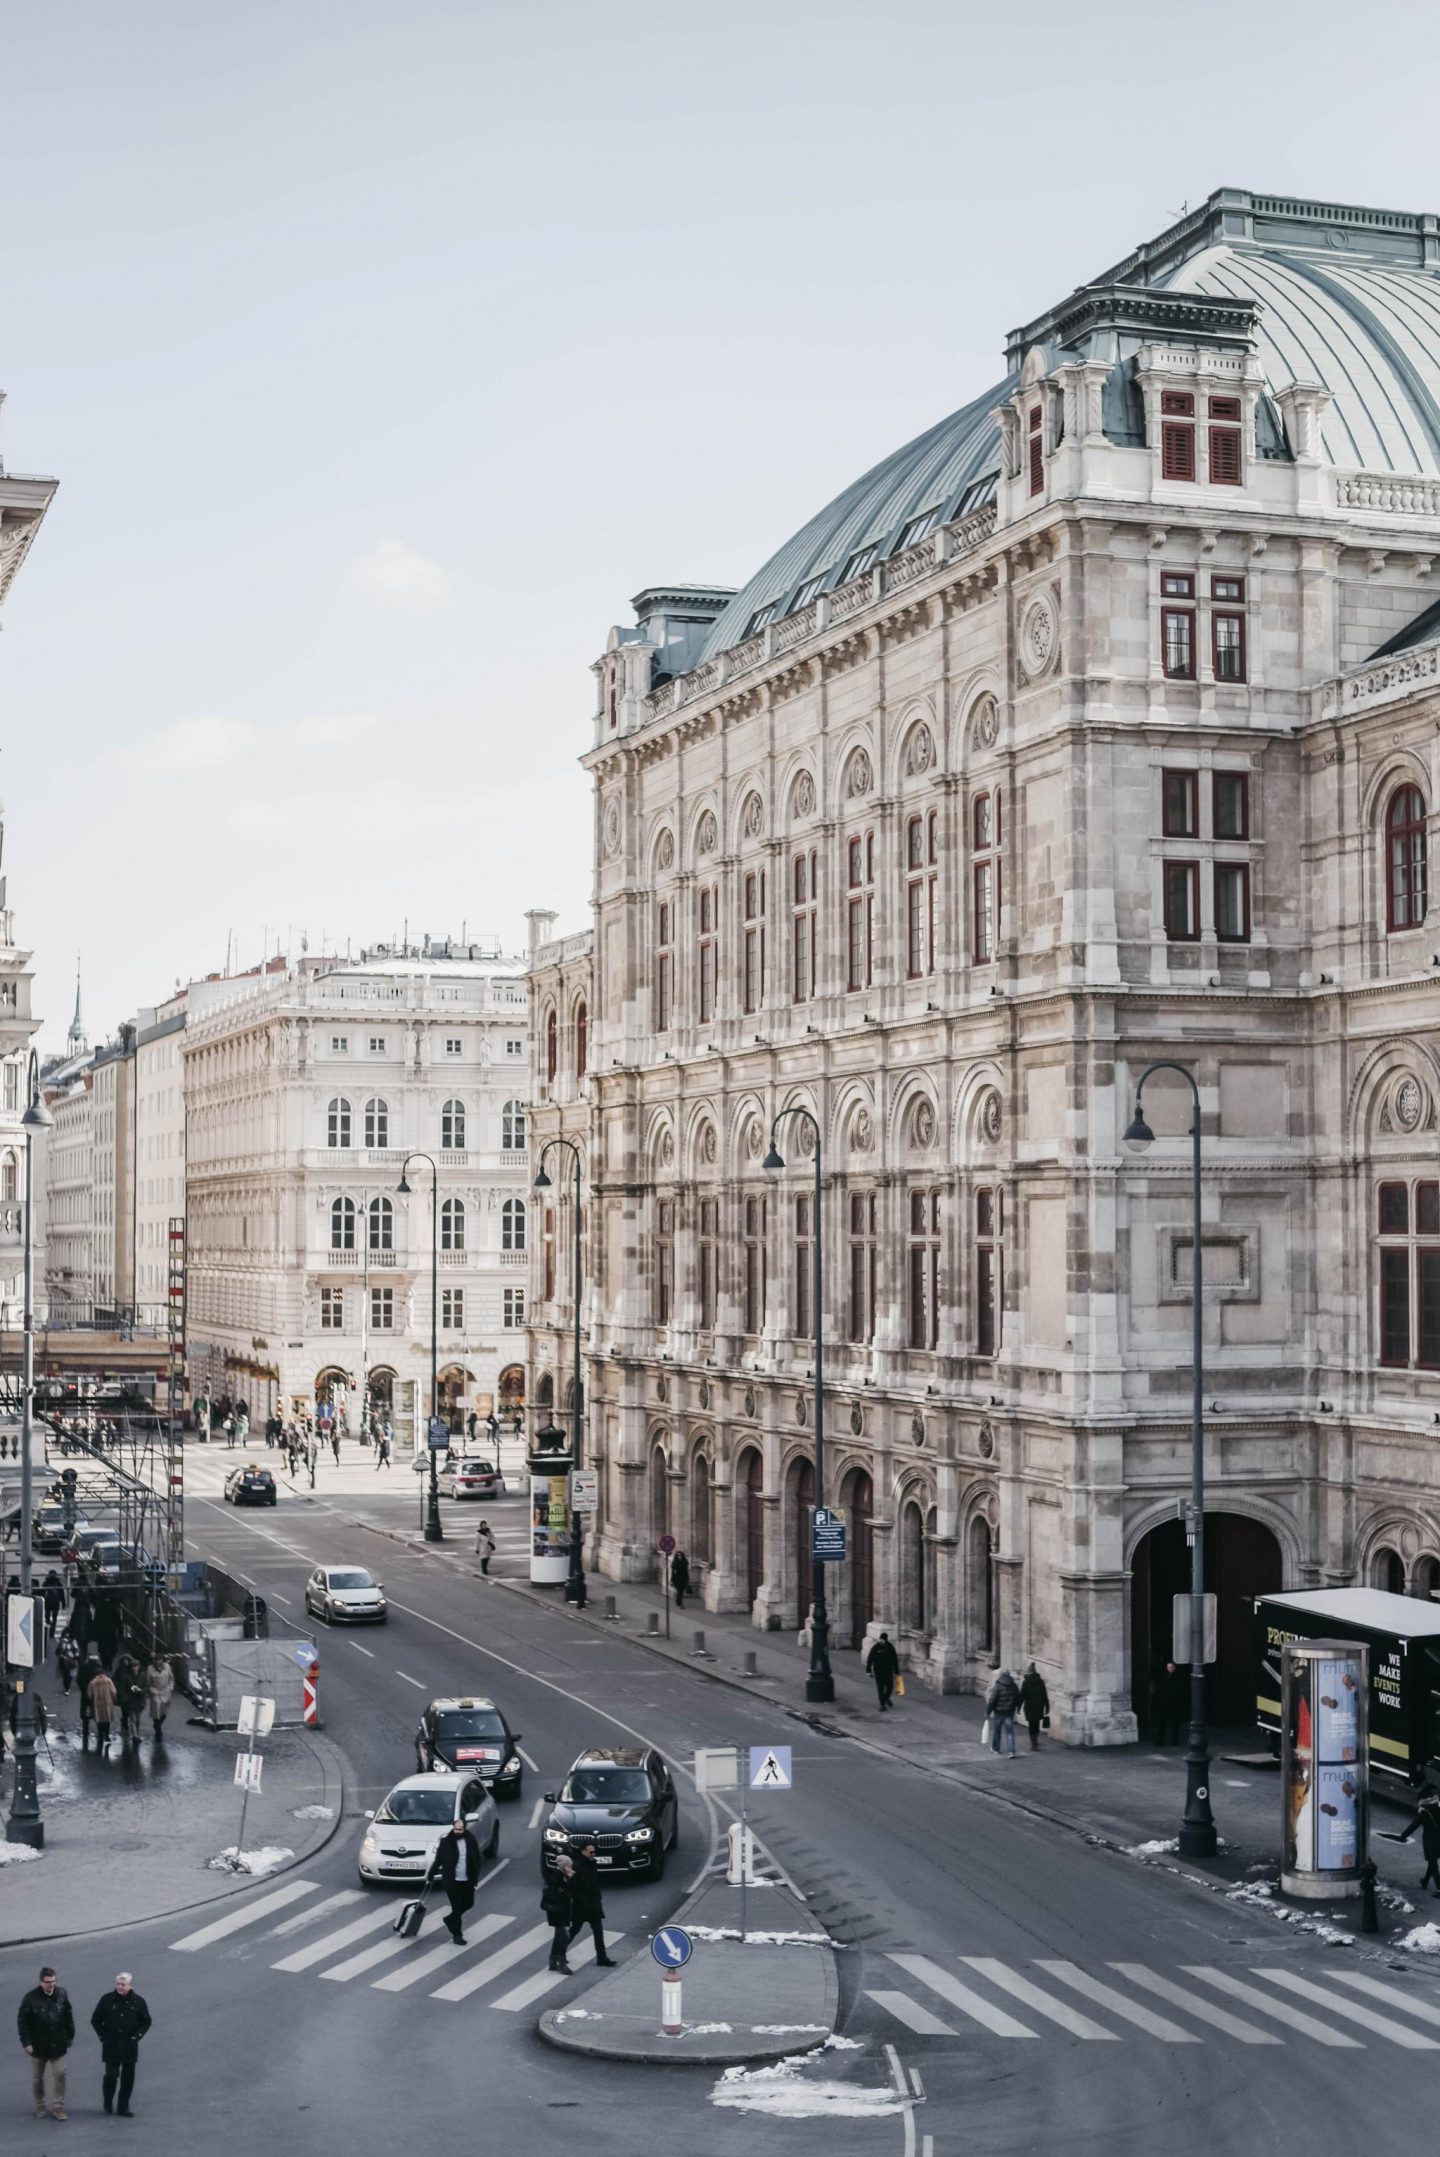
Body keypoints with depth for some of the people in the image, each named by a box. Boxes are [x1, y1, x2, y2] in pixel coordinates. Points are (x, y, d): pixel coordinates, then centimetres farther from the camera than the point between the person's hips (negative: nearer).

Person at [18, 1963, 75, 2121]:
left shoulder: (62, 1994, -5)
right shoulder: (31, 1997, -14)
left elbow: (69, 2016, 6)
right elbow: (22, 2020, -10)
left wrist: (70, 2036, 8)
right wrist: (26, 2042, -12)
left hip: (58, 2044, 1)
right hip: (38, 2045, -1)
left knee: (59, 2075, -2)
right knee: (37, 2078, 12)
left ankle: (58, 2108, 6)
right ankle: (39, 2107, 29)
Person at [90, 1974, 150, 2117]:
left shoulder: (138, 2002, -1)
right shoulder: (106, 1999, -4)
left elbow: (146, 2021, 10)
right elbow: (95, 2020, 5)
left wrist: (137, 2035, -1)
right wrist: (103, 2036, -3)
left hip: (130, 2046, 2)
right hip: (111, 2047, -2)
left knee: (128, 2078, 5)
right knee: (111, 2075, -7)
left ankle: (123, 2107, 17)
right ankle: (108, 2102, 17)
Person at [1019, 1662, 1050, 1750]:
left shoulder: (1025, 1682, -11)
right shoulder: (1041, 1681, 0)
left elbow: (1022, 1696, -10)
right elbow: (1045, 1695, 2)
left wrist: (1019, 1707, -3)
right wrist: (1047, 1706, 9)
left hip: (1029, 1707, -4)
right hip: (1039, 1706, 4)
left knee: (1031, 1725, 2)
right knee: (1036, 1725, 19)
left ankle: (1034, 1745, 0)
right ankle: (1035, 1742, 30)